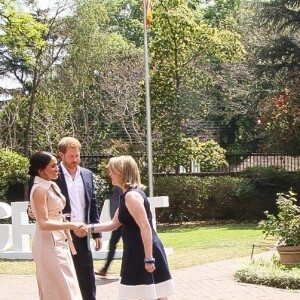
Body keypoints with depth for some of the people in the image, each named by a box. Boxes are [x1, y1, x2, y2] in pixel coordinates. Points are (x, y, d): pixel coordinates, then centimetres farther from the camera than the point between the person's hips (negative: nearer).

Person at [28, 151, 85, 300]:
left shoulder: (52, 186, 10)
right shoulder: (39, 189, -16)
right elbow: (43, 224, -23)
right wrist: (71, 225, -24)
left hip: (59, 243, 9)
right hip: (48, 244, -9)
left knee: (63, 287, 14)